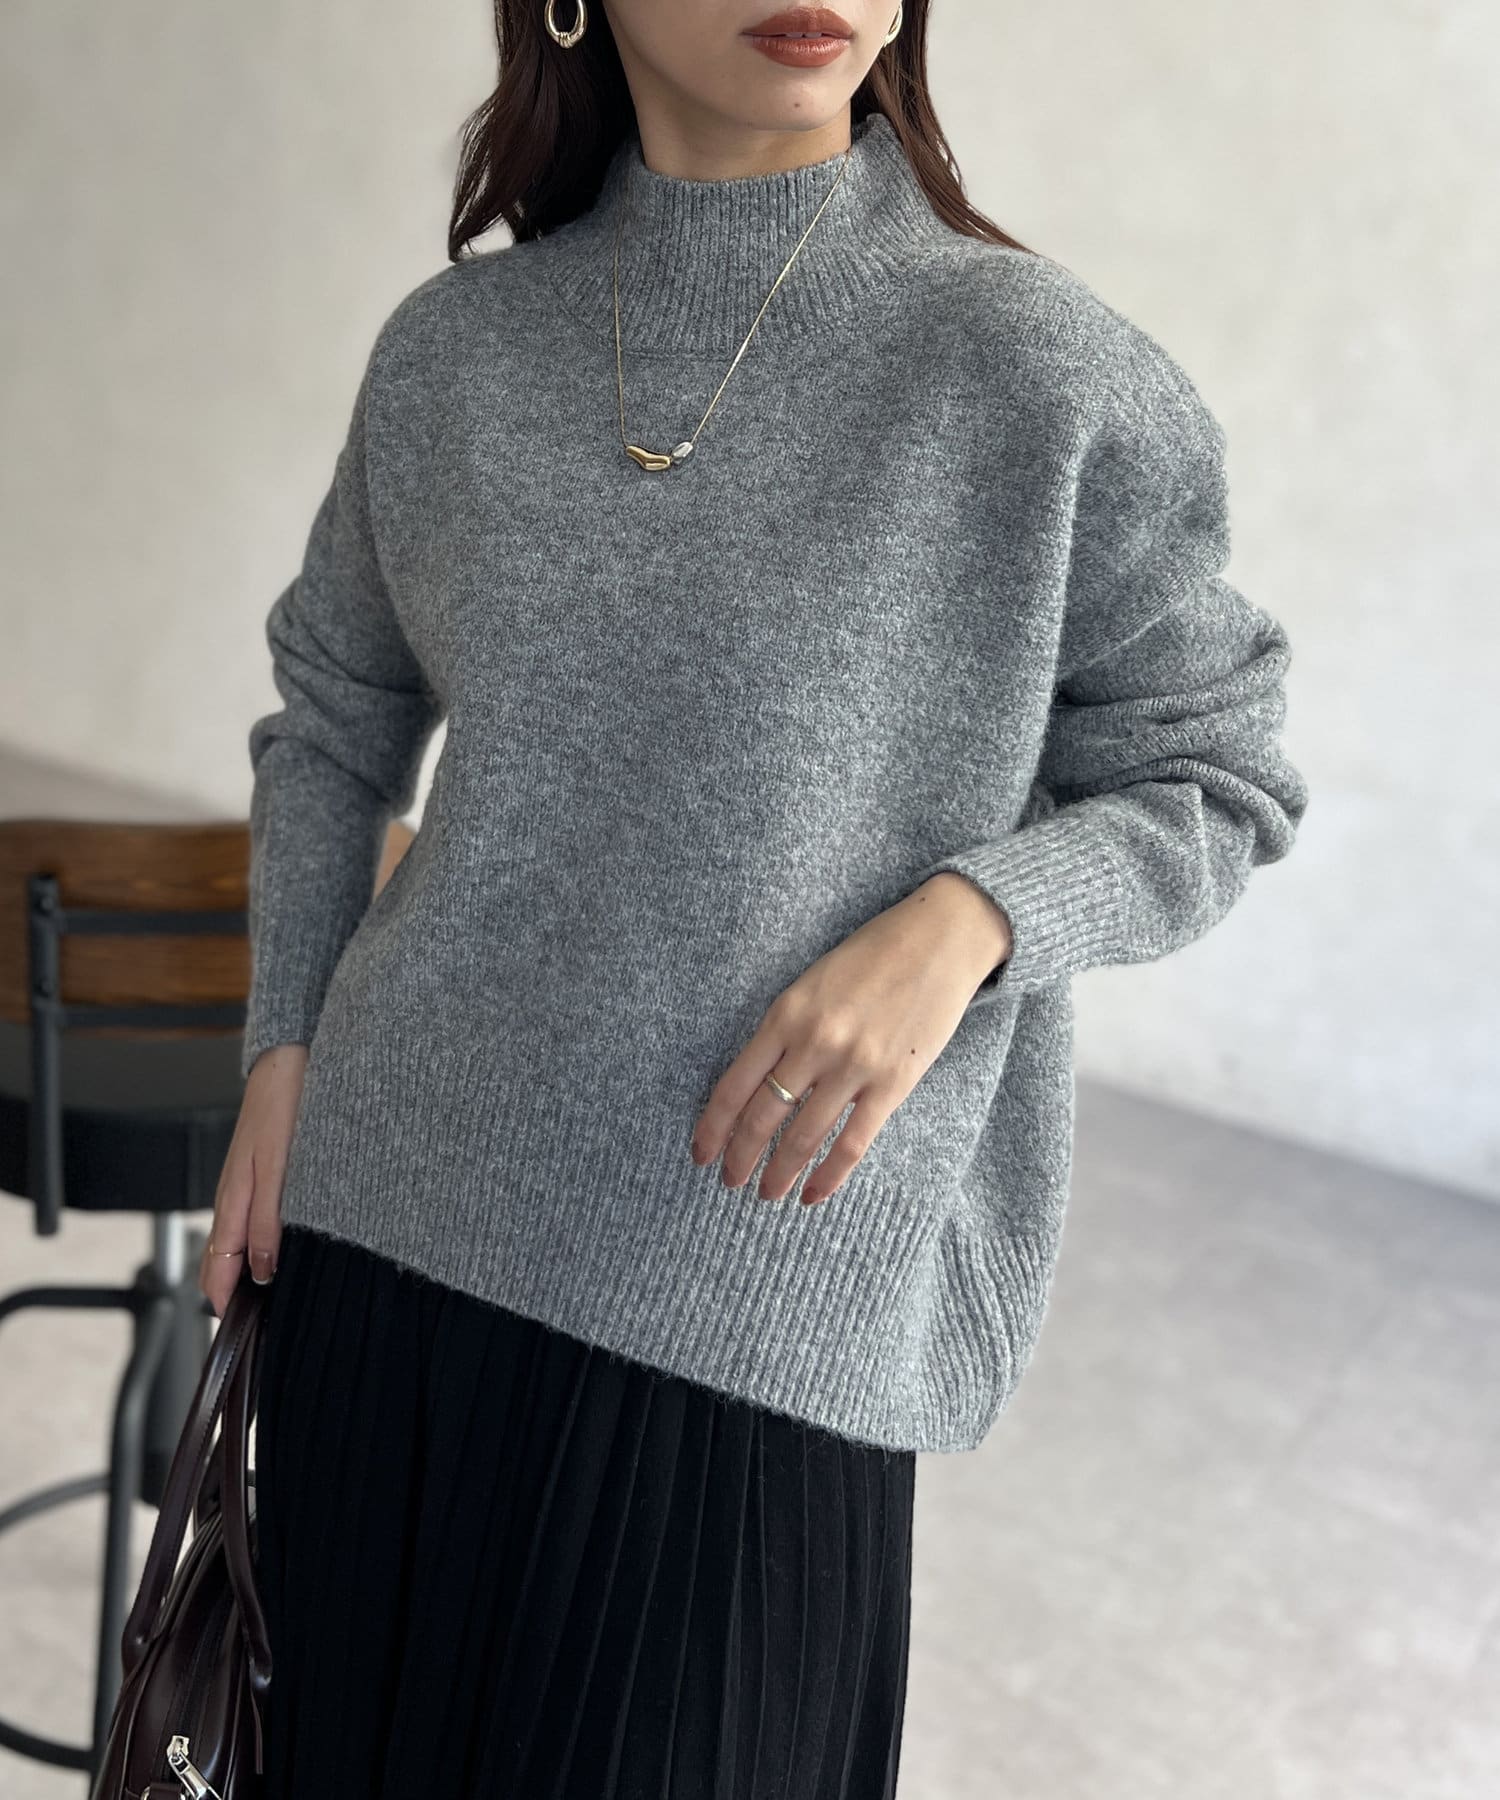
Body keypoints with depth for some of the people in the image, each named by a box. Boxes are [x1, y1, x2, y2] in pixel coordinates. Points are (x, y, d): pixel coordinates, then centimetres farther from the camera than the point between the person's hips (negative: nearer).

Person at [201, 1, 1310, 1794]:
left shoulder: (1046, 373, -9)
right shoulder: (450, 350, 3)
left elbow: (1212, 785, 0)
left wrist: (966, 921, -18)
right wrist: (280, 1046, 8)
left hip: (749, 1324, -3)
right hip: (393, 1236, 4)